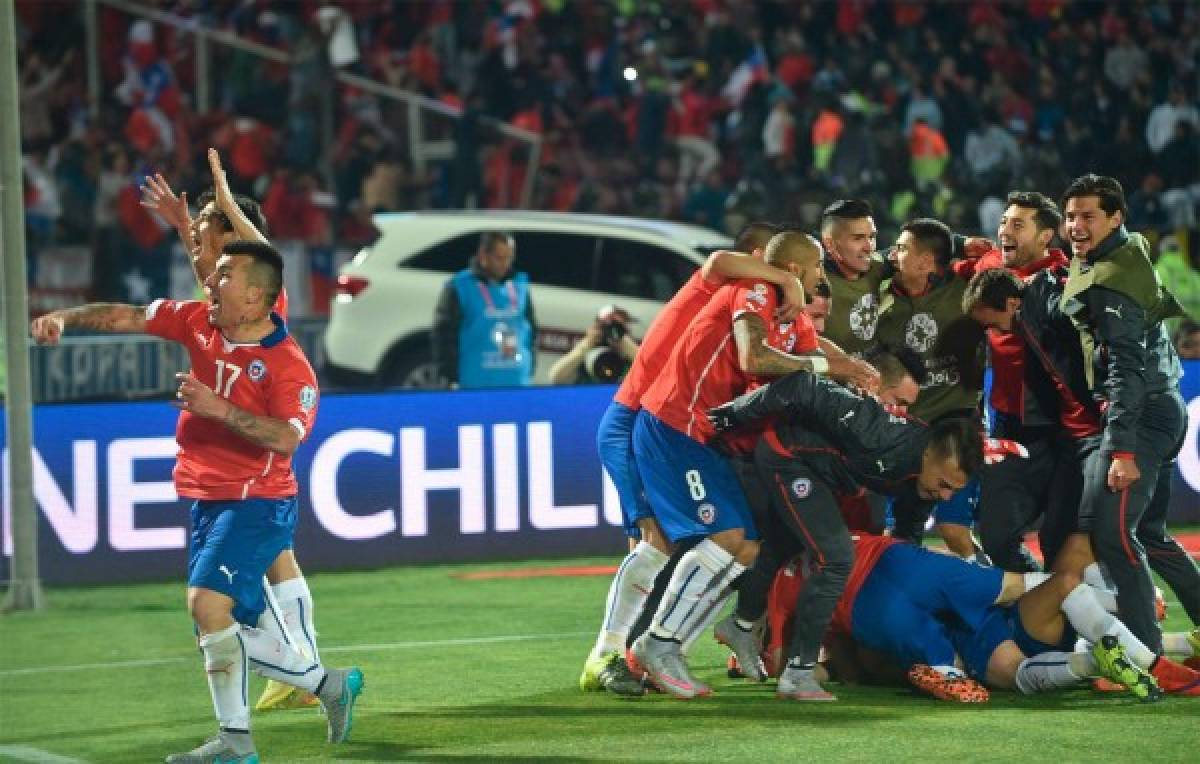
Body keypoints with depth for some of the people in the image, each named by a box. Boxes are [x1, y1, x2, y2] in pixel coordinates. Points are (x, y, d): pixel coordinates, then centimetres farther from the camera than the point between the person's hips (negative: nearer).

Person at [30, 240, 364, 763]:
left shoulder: (288, 364, -17)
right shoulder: (199, 322, 4)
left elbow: (287, 437, -29)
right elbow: (129, 317, 7)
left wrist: (219, 408, -32)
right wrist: (65, 317, -5)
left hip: (256, 503, -9)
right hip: (206, 500, 9)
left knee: (208, 603, -24)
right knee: (224, 632, 11)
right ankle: (329, 684, 26)